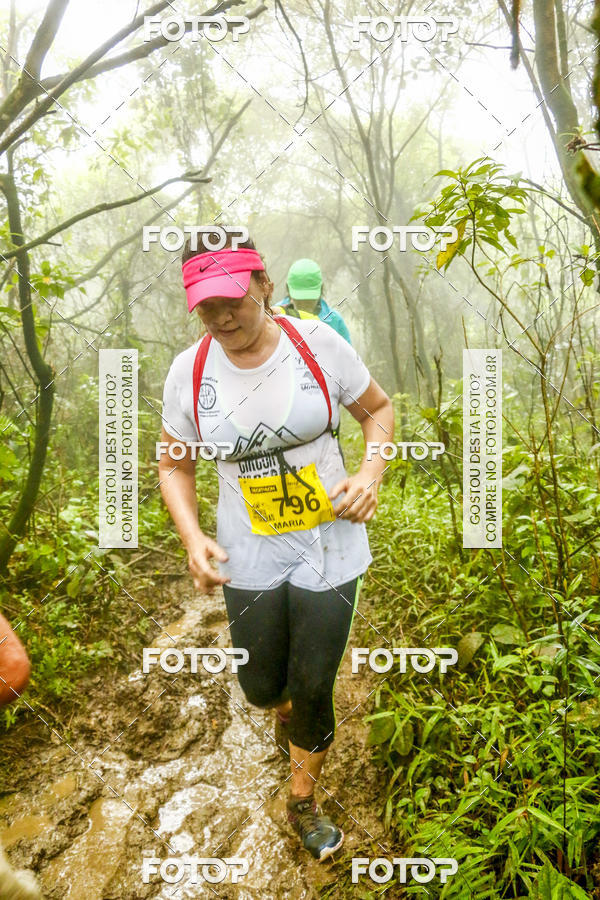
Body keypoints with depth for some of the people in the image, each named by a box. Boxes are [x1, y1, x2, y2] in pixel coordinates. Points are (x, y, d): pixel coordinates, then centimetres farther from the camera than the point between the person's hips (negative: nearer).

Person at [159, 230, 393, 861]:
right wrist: (192, 538, -13)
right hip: (251, 559, 1)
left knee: (313, 690, 10)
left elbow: (378, 409, 3)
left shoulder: (318, 343, -12)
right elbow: (174, 465, 3)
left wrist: (370, 474, -15)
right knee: (263, 688, 15)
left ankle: (302, 802, 40)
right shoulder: (189, 372, -9)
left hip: (330, 548, -1)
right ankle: (285, 711, 57)